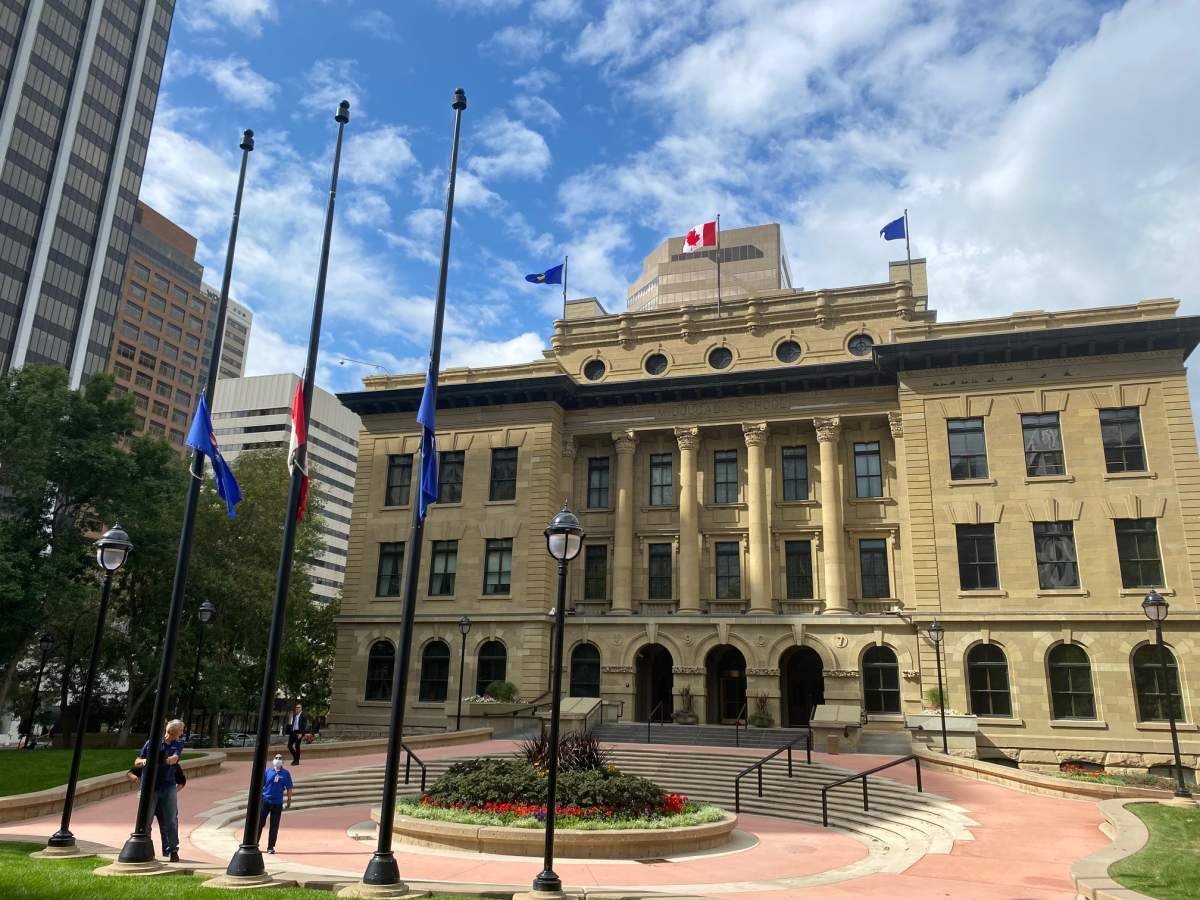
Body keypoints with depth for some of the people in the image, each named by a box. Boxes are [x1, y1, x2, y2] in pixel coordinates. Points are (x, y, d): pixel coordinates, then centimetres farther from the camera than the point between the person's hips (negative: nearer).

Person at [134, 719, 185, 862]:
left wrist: (162, 761, -29)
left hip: (168, 787, 1)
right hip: (150, 786, -1)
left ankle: (172, 850, 10)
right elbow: (136, 762, 7)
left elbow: (174, 758, -12)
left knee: (171, 819, 2)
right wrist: (144, 761, -15)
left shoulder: (178, 744, 8)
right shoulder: (152, 742, 5)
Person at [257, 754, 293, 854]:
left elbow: (289, 788, 7)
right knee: (259, 823, 2)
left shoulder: (286, 773, 4)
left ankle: (270, 847, 12)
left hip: (278, 803, 0)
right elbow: (261, 785, 5)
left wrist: (289, 801, 5)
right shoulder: (267, 771, 4)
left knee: (274, 826, 4)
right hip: (265, 800, 0)